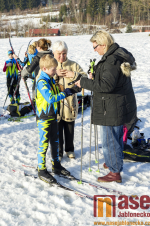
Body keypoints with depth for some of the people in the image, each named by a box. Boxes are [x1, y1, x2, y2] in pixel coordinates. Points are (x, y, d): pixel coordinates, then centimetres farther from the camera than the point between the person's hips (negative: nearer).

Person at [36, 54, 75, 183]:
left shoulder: (50, 80, 9)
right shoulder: (42, 82, -20)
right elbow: (50, 98, -30)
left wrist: (68, 91, 8)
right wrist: (64, 94, -27)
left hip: (52, 115, 9)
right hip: (44, 118, -9)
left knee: (55, 141, 17)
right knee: (44, 144, -2)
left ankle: (56, 165, 30)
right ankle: (42, 170, 9)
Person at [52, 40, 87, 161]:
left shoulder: (73, 65, 4)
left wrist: (73, 74, -19)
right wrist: (55, 74, -17)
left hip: (70, 103, 2)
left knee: (70, 128, 15)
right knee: (57, 129, 5)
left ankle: (70, 149, 34)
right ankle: (58, 152, 21)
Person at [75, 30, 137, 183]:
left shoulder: (112, 61, -24)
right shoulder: (119, 54, 9)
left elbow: (106, 85, -31)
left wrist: (84, 83, -22)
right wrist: (95, 77, 6)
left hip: (112, 110, -10)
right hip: (120, 106, 10)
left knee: (109, 140, 0)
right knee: (116, 137, 24)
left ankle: (115, 172, 11)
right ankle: (116, 162, 42)